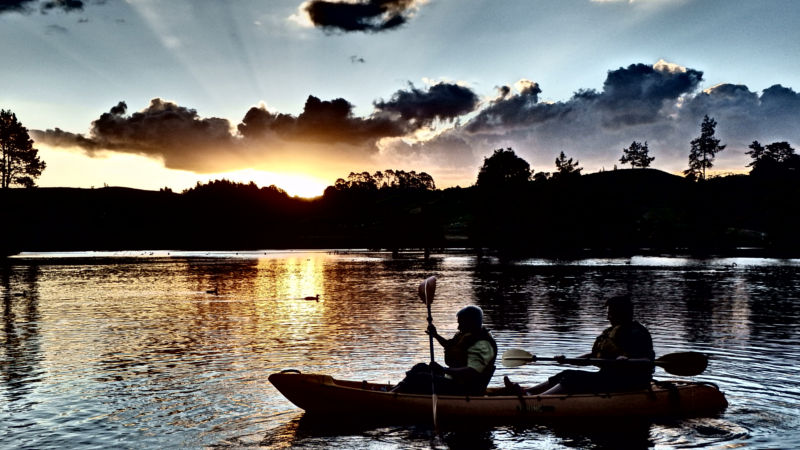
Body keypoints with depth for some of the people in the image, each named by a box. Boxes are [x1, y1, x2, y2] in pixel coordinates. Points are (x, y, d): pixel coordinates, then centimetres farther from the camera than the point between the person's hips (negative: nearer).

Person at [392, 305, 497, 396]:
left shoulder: (482, 346, -22)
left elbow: (472, 372, -35)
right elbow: (451, 346, 30)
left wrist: (444, 370, -33)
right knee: (421, 367, 10)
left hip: (462, 391, -11)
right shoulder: (467, 335, 10)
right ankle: (395, 392, 7)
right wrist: (436, 335, 15)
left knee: (418, 378, -19)